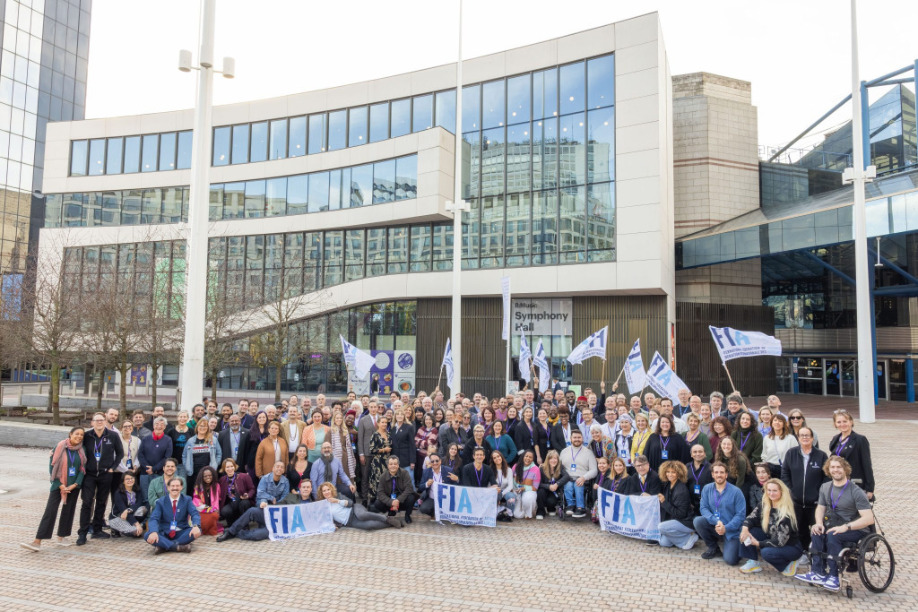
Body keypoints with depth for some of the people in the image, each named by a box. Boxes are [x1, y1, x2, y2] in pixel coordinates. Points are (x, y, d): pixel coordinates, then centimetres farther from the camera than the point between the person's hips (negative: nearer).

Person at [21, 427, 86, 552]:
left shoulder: (82, 451, 1)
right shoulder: (60, 447, -7)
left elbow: (83, 469, 3)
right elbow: (52, 467, -6)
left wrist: (75, 484, -9)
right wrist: (60, 485, -11)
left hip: (73, 485, 3)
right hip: (59, 484, -3)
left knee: (68, 511, 9)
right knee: (50, 511, -8)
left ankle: (62, 536, 23)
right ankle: (37, 541, -7)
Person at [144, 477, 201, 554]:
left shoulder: (187, 500, 3)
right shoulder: (160, 502, 2)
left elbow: (195, 514, -10)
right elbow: (154, 518, -11)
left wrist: (196, 526, -33)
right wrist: (153, 532, -33)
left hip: (181, 533, 0)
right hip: (164, 534, 0)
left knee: (197, 532, -29)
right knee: (147, 535, -28)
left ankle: (163, 546, -27)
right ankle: (178, 547, -35)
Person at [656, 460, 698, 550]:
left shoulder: (682, 491, -23)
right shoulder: (667, 485, 1)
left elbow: (680, 514, -23)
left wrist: (664, 502, -25)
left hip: (686, 522, -8)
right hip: (675, 520, 8)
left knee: (661, 527, -25)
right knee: (663, 542, -3)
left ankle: (689, 537, -9)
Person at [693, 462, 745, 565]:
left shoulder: (736, 491, -9)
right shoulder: (707, 489, 0)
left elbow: (740, 514, -11)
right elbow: (703, 508, -5)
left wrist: (726, 528, -21)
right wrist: (716, 521, -23)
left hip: (731, 530, -3)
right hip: (713, 525, 3)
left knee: (730, 560, -19)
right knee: (698, 521, -26)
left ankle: (733, 546, 19)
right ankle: (713, 548, 0)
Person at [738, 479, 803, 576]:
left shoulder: (786, 513, -26)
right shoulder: (764, 505, -7)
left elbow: (780, 542, -27)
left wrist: (757, 543, -23)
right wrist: (745, 529, -26)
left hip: (791, 547, -6)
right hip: (771, 540, 6)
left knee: (766, 552, -33)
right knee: (749, 531, -14)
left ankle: (788, 565, -3)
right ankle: (753, 563, -4)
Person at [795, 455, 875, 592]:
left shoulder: (856, 492, -15)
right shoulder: (825, 488, 5)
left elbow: (869, 519, -22)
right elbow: (820, 508, 12)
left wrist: (846, 527, -31)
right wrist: (819, 523, -10)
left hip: (858, 530, -6)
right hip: (837, 525, 6)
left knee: (833, 535, -32)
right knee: (817, 533, -22)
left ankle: (833, 577, -24)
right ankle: (818, 572, -22)